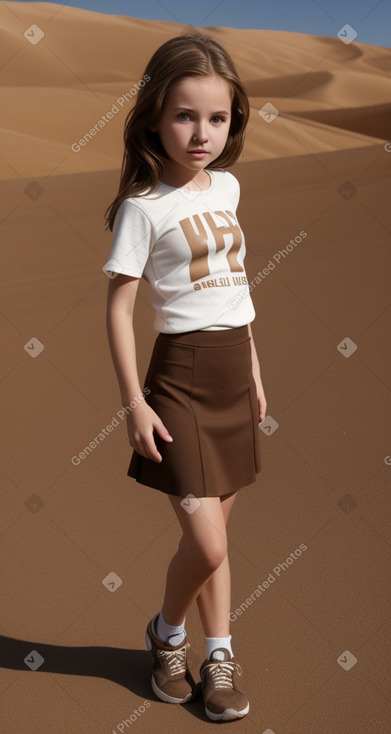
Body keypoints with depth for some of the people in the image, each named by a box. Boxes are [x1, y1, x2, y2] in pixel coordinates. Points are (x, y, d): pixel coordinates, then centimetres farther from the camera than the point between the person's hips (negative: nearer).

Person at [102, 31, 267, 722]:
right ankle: (167, 631, 25)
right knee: (206, 543, -6)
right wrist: (134, 402, -13)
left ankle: (219, 655, 29)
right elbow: (118, 308, -10)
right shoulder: (143, 207, -10)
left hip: (234, 369, 6)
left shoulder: (227, 186, 9)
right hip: (181, 373, -6)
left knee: (215, 530, 13)